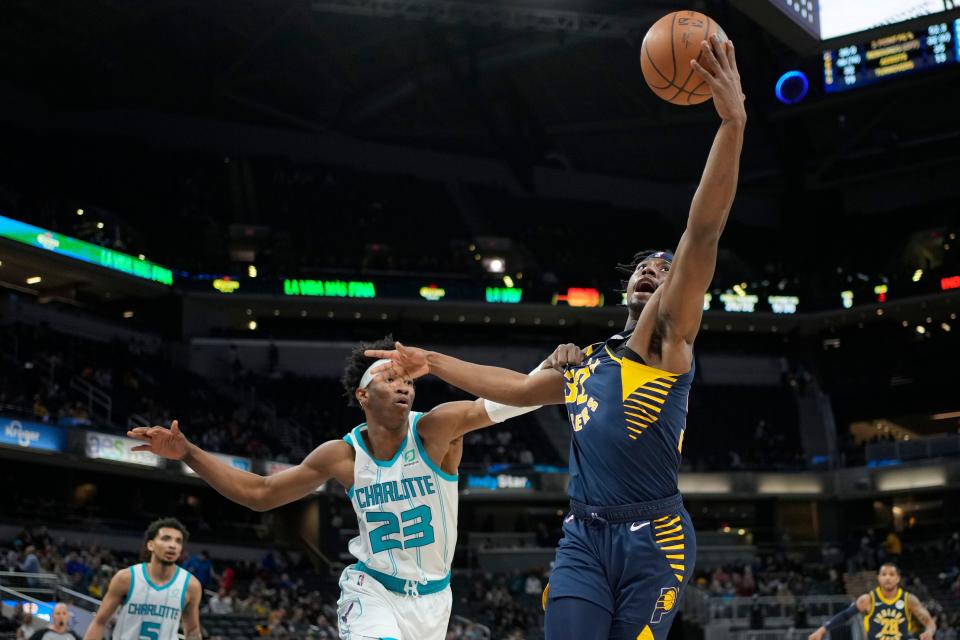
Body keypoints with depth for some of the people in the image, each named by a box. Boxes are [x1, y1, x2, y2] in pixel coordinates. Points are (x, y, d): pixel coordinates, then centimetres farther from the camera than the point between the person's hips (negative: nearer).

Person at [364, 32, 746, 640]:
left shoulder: (668, 335, 3)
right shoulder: (583, 360, 21)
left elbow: (703, 231, -12)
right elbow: (520, 388, 39)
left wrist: (733, 122, -24)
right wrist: (431, 361, 39)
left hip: (653, 539, -5)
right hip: (583, 537, 5)